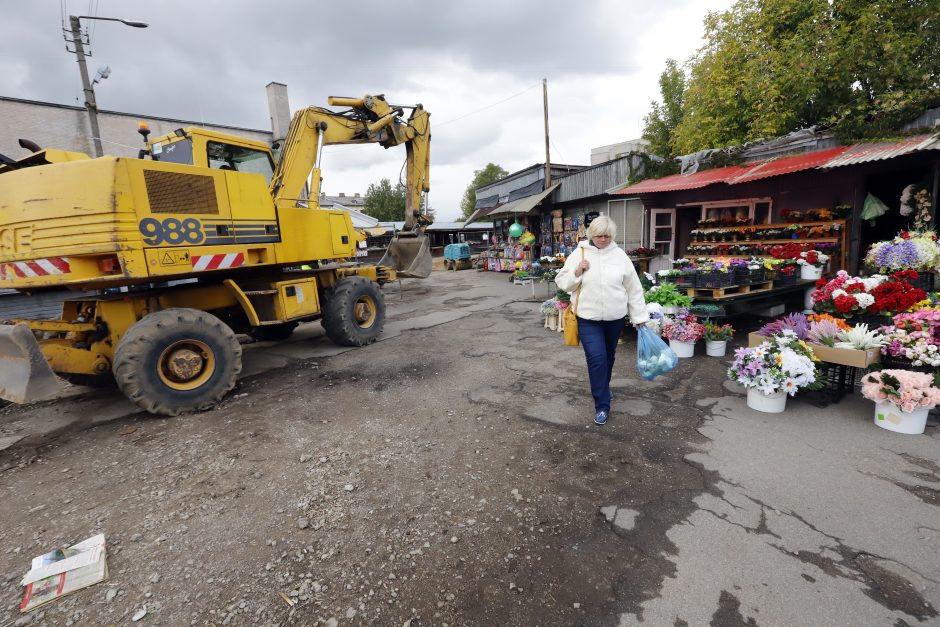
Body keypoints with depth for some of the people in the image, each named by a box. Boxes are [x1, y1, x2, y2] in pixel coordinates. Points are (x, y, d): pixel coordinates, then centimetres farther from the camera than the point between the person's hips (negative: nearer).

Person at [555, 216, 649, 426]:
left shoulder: (619, 255, 0)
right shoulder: (579, 253, -3)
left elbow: (633, 288, 4)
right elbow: (561, 281, 0)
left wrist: (639, 316, 4)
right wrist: (577, 272, -19)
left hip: (615, 317, 3)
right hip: (588, 318, -2)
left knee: (609, 356, 18)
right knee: (596, 358, -9)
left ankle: (603, 388, 44)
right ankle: (602, 404, 4)